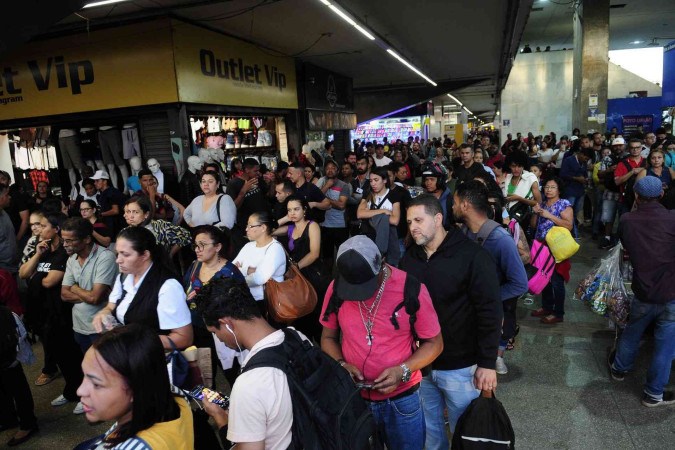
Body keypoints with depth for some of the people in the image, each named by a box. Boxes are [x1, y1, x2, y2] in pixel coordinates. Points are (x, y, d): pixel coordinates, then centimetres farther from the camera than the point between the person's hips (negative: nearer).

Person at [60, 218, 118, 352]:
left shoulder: (106, 257, -20)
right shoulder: (71, 259, 4)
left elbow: (94, 298, -24)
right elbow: (64, 295, 3)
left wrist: (75, 288, -6)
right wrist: (87, 295, -14)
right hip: (79, 326, 7)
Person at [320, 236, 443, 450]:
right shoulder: (336, 289, -9)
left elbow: (434, 343, -7)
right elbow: (328, 338, 4)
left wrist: (403, 370, -20)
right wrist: (341, 365, -14)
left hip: (402, 398, -2)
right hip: (354, 396, 2)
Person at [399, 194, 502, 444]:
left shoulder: (473, 256, -15)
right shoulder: (409, 258, 1)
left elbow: (489, 312, -13)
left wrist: (487, 363, -13)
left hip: (460, 367, -4)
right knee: (429, 427, 21)